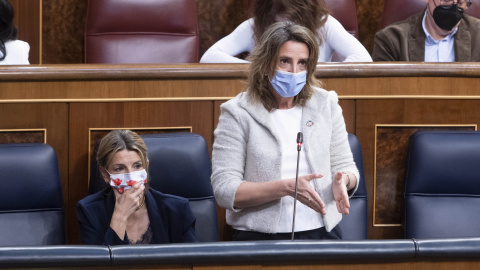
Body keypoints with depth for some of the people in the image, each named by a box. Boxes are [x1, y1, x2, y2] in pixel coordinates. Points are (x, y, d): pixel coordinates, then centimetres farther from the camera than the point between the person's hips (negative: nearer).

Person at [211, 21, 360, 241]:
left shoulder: (326, 105, 13)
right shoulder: (238, 113, 0)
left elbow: (345, 166, 17)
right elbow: (224, 191, -7)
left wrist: (343, 180, -8)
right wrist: (286, 188, -18)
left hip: (321, 232, 3)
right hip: (259, 237, -3)